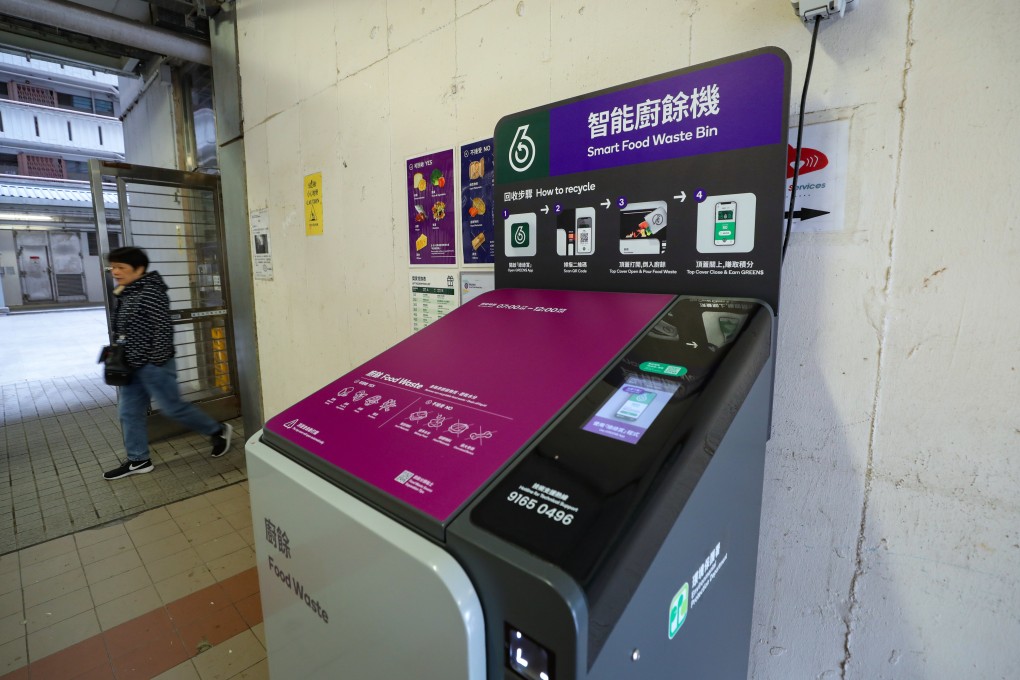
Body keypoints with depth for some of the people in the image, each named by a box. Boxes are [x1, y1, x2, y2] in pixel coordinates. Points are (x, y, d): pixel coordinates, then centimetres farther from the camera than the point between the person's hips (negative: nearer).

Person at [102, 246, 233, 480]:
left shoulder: (150, 293, -17)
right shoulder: (125, 295, 12)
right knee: (129, 413, 11)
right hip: (133, 366, 9)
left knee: (173, 408, -3)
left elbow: (163, 328, -21)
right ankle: (138, 461, 22)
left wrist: (157, 361, -21)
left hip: (154, 365, -9)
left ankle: (218, 431, 13)